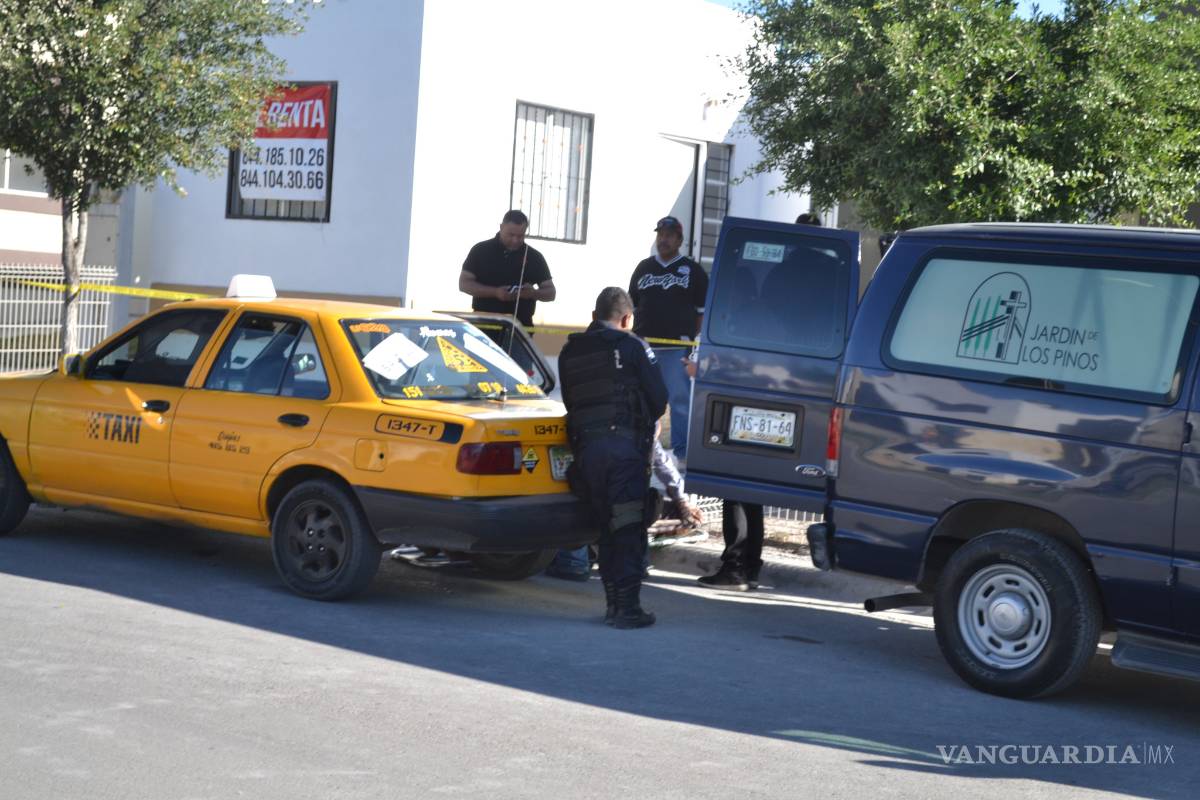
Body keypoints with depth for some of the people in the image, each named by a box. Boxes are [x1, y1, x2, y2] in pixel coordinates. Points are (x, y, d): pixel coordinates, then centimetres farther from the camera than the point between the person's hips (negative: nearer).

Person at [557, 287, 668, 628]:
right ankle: (627, 606, -6)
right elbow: (658, 399, 0)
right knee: (630, 529, -3)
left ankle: (613, 603, 13)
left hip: (585, 446, 5)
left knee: (606, 528, 13)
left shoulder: (569, 352, 17)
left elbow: (570, 401, 15)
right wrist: (643, 424, 18)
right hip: (624, 443, -5)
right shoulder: (632, 347, 1)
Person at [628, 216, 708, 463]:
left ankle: (681, 449, 0)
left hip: (678, 347, -4)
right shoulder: (644, 268, 15)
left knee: (679, 398, -6)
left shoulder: (693, 271, 4)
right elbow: (632, 305, 19)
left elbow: (703, 310, 4)